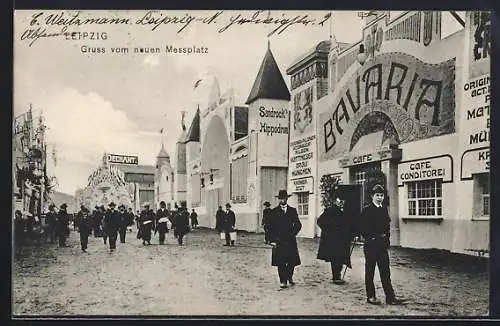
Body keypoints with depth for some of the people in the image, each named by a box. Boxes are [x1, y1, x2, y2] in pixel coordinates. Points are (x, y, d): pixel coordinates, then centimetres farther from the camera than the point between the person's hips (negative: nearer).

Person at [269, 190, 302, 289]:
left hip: (290, 240, 1)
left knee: (292, 261, 1)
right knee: (280, 263, 0)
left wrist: (292, 234, -5)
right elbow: (271, 227, 2)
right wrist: (272, 240, -5)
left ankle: (289, 277, 25)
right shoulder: (274, 211, 5)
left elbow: (298, 225, 8)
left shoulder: (292, 210, 9)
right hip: (278, 241, -1)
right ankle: (283, 281, 9)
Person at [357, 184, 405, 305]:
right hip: (370, 244, -5)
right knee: (370, 271, 5)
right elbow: (360, 228, -8)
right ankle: (370, 296, 13)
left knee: (385, 271, 4)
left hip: (383, 244, 5)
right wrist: (370, 237, -10)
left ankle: (390, 296, 6)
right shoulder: (367, 210, -7)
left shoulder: (384, 209, 10)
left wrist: (386, 236, 7)